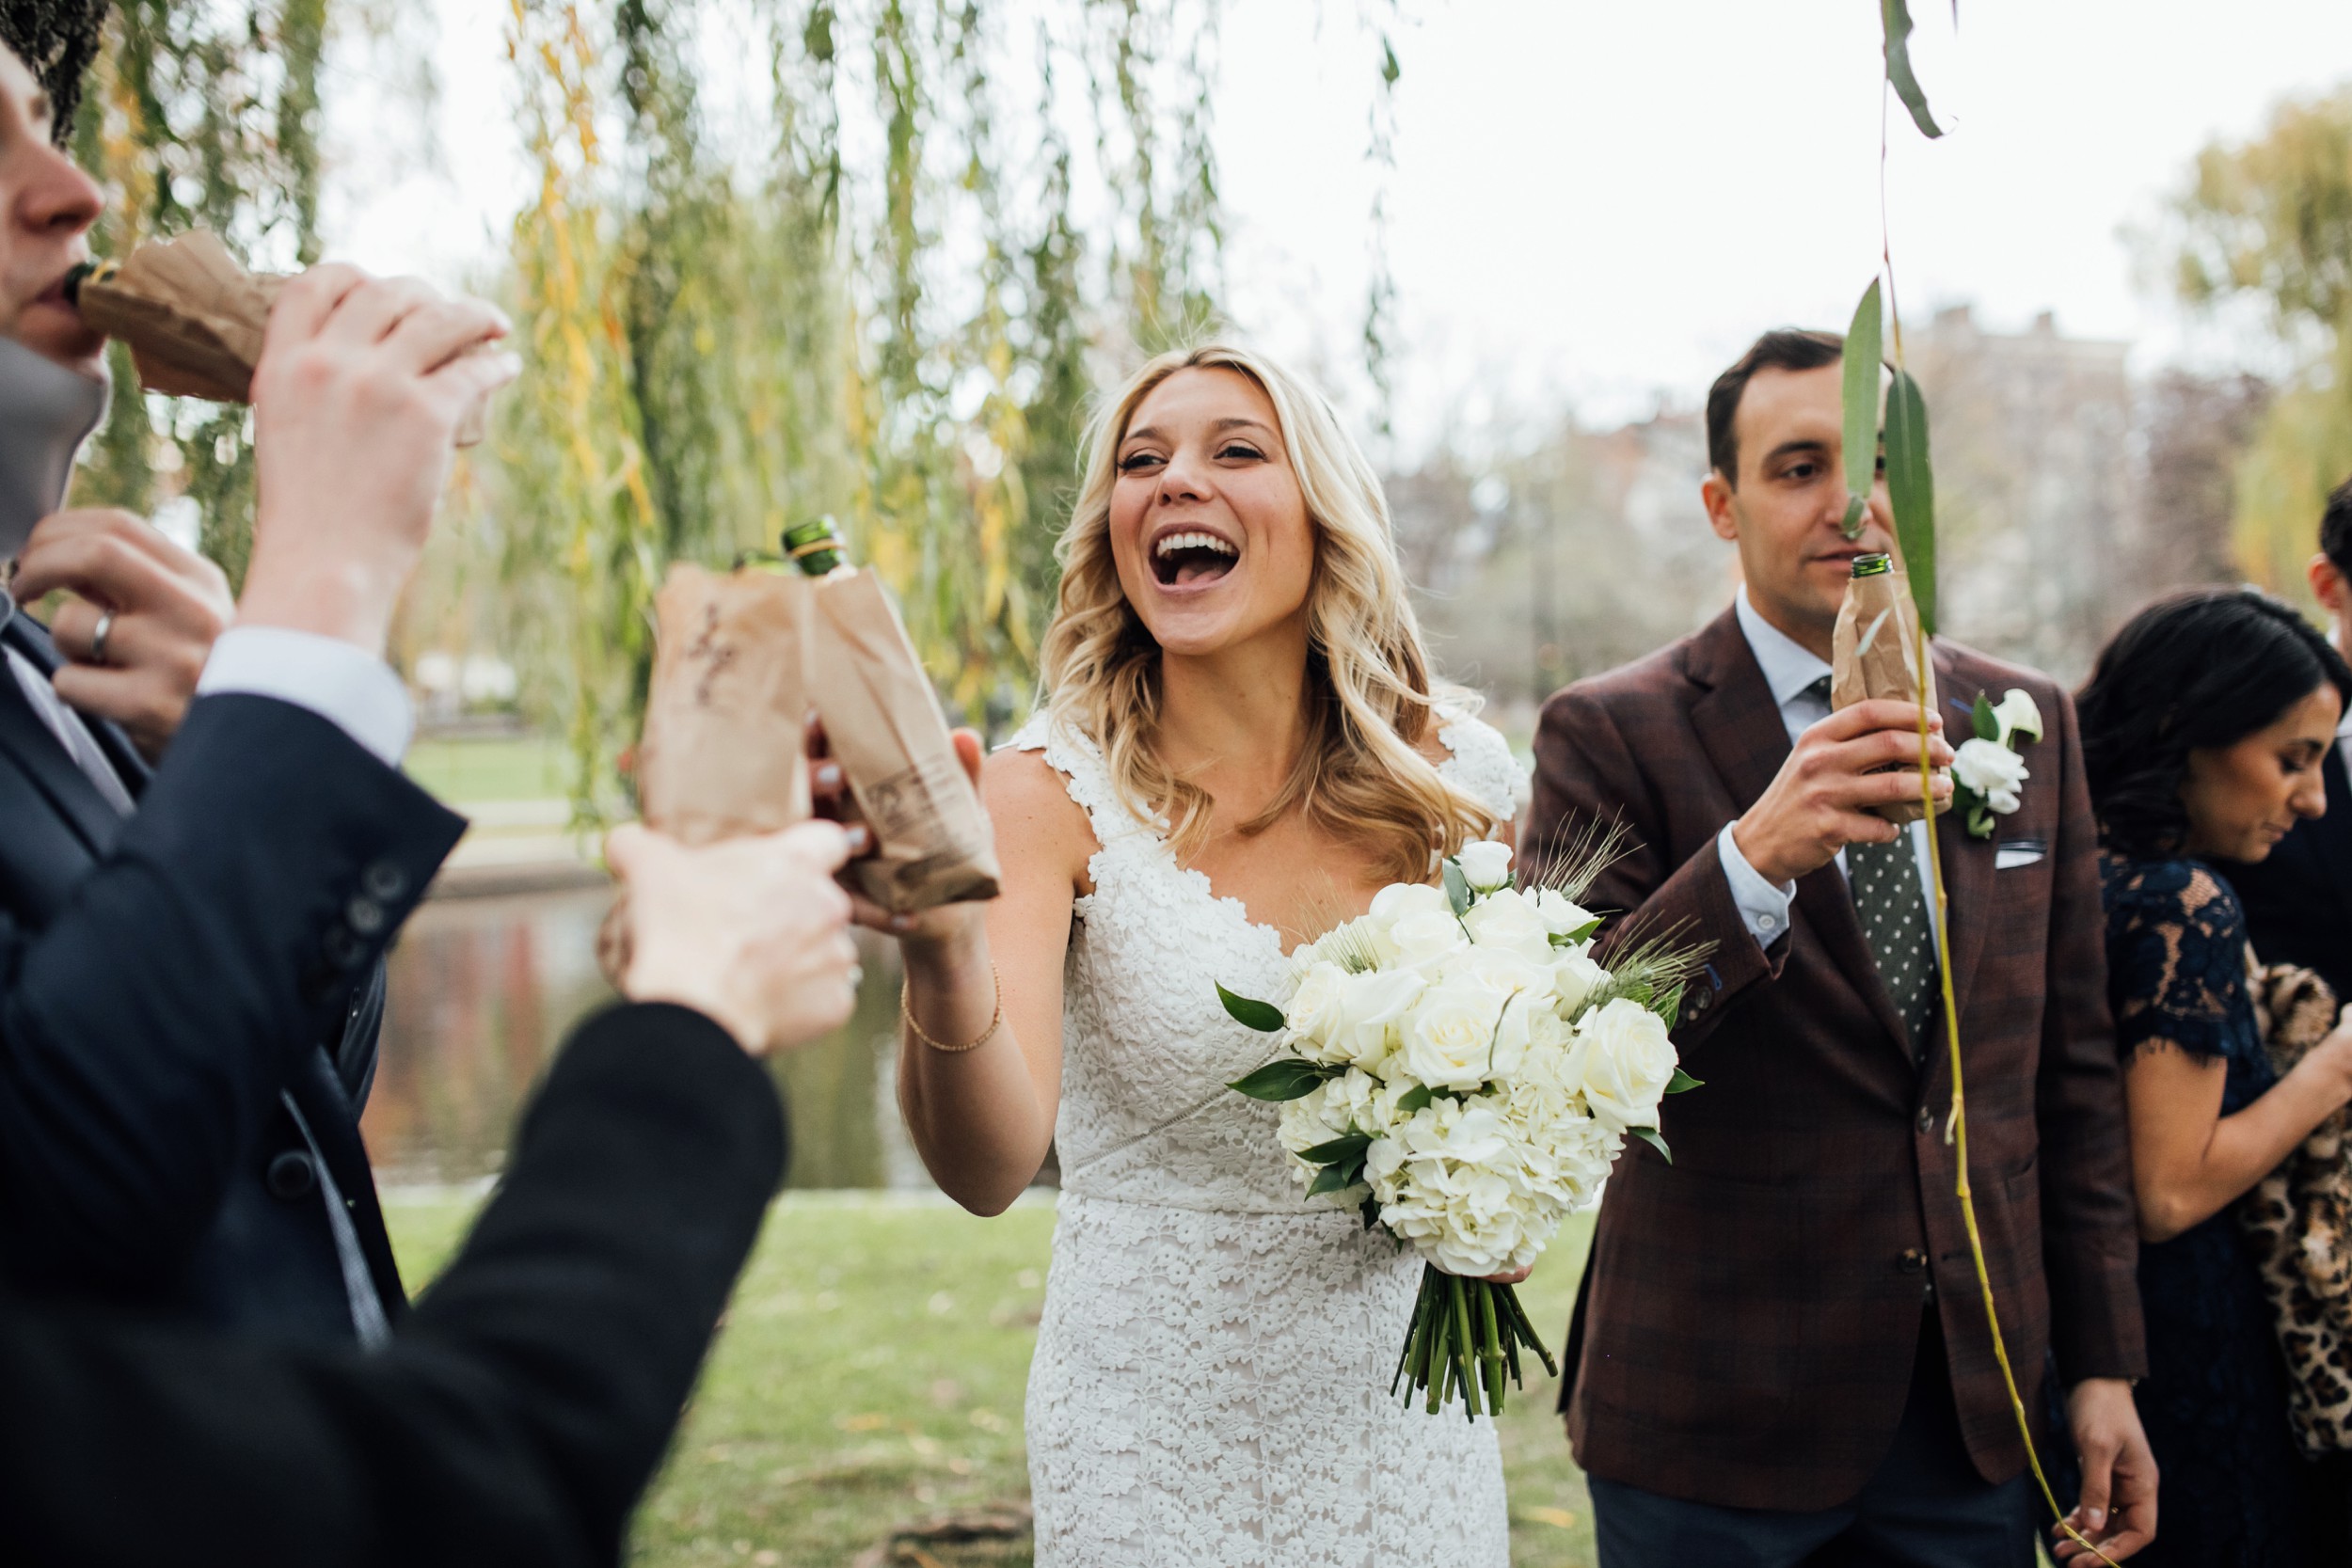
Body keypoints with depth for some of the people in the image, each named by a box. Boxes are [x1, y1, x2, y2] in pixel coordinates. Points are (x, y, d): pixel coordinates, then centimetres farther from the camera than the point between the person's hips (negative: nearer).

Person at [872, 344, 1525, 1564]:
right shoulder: (1055, 793, -13)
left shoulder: (1453, 775, -5)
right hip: (1156, 1433, -3)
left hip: (1403, 1415, 3)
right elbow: (990, 1166, -27)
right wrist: (945, 953, -46)